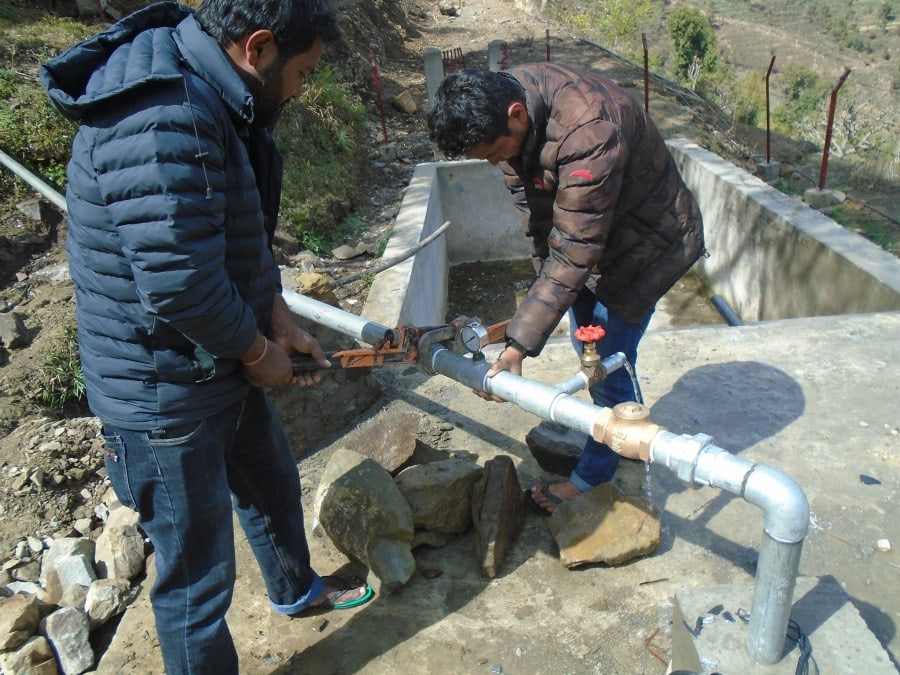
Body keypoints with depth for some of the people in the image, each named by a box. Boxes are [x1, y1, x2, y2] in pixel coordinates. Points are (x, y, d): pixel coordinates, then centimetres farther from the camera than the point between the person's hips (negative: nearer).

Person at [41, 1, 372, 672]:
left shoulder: (214, 100, 3)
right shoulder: (164, 121, -30)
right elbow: (180, 286, -33)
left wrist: (278, 316, 0)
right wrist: (259, 351, -15)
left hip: (223, 365, 11)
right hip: (165, 395, -10)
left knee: (274, 483, 30)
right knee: (199, 574, 8)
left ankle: (296, 588, 59)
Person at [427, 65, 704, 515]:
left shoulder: (588, 133, -40)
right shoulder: (504, 97, -14)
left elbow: (573, 254, -38)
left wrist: (518, 346, -38)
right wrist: (544, 275, 2)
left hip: (647, 240, -8)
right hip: (581, 227, 8)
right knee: (588, 347, 18)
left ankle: (592, 478, 21)